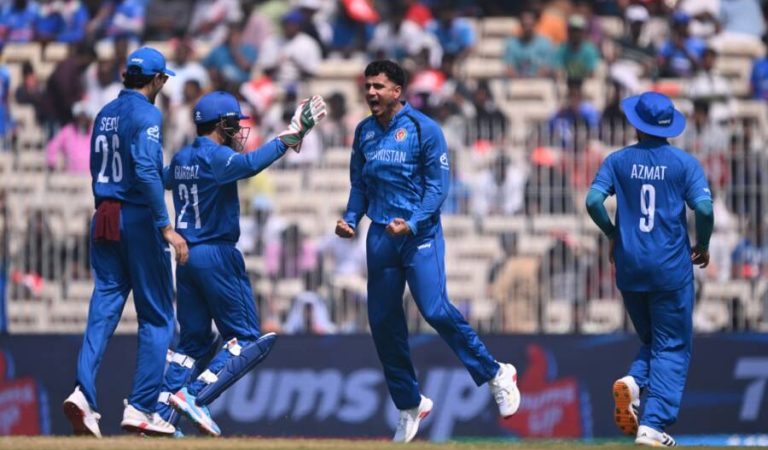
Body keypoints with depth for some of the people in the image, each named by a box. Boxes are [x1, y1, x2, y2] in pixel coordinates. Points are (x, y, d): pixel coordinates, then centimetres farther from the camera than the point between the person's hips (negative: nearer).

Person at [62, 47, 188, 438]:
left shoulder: (105, 114, 14)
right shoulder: (146, 115, -10)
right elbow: (146, 171, -21)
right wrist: (166, 227, -24)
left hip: (103, 220, 7)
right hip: (138, 219, -7)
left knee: (103, 308, 3)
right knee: (156, 317, 2)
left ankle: (84, 392, -17)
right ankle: (140, 408, -1)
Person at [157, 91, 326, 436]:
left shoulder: (181, 158, 12)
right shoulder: (217, 157, -12)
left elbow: (165, 180, 35)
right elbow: (250, 164, -34)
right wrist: (288, 137, -33)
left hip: (186, 257, 8)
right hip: (217, 255, -8)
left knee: (193, 341, 14)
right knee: (247, 339, -2)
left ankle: (159, 412, 3)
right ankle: (194, 396, -15)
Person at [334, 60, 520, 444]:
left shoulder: (424, 129, -7)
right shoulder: (364, 132, 10)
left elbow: (437, 185, -10)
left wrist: (412, 223, -23)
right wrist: (350, 218, 0)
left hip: (420, 234, -6)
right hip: (380, 235, 6)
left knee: (435, 310, -19)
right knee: (383, 322, 6)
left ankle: (495, 374, -2)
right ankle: (409, 405, 20)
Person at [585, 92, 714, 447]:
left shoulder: (618, 161, 3)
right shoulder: (684, 163, -3)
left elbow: (593, 200, -9)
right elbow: (704, 208, -13)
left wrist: (612, 234, 8)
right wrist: (702, 245, 4)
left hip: (629, 268, 3)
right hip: (671, 268, -3)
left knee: (651, 339, 22)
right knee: (672, 348, 4)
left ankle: (633, 381, -9)